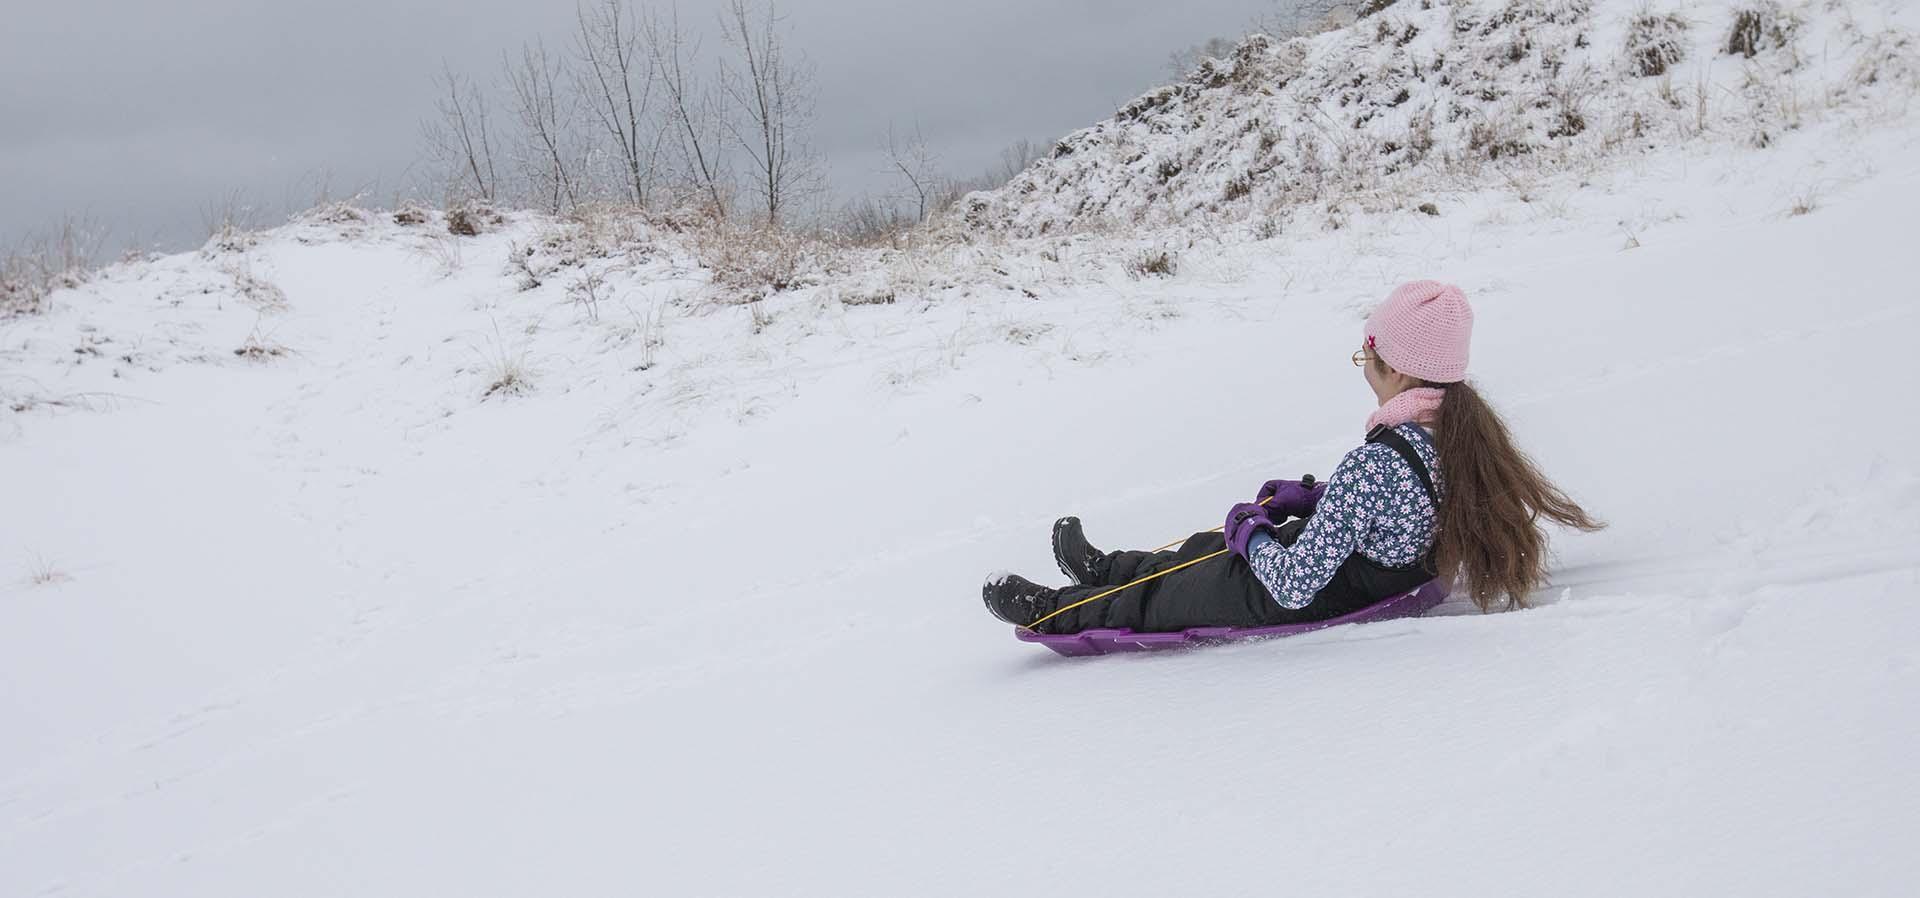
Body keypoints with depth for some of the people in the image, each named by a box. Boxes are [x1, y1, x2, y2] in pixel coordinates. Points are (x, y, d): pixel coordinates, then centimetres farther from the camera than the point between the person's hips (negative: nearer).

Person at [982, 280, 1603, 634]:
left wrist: (1252, 533, -14)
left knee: (1160, 595, 17)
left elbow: (1296, 586, -34)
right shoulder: (1463, 431, -12)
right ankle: (1103, 569, 55)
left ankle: (1055, 613, 41)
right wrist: (1312, 499, 5)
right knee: (1207, 548, 30)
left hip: (1319, 597, -8)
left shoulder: (1372, 465, -39)